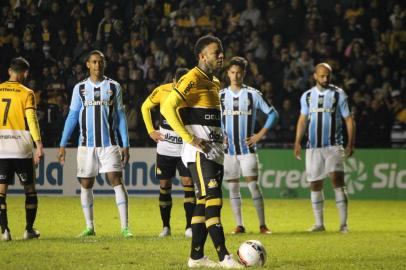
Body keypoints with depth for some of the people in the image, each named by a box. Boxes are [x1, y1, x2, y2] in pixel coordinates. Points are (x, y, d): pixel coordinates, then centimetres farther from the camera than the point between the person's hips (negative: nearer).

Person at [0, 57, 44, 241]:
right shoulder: (26, 93, -3)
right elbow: (32, 119, -13)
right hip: (22, 148, -2)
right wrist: (39, 145, -16)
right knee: (30, 189, 11)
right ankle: (29, 229, 11)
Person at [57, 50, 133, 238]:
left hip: (109, 144, -2)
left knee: (117, 181, -11)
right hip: (87, 144, 2)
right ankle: (89, 227, 14)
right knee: (86, 184, 4)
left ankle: (125, 227, -13)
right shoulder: (80, 88, 7)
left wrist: (125, 145, 3)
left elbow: (120, 117, 8)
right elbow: (72, 116, 9)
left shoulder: (113, 87, 5)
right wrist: (62, 145, 4)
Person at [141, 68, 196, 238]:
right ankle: (166, 226, 14)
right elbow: (145, 107, 10)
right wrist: (151, 131, 1)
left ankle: (189, 227, -6)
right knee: (164, 185, 4)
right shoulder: (162, 91, -7)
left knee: (188, 183, -10)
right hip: (165, 148, 1)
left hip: (185, 148, -1)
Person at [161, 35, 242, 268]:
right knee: (213, 201, -14)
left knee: (204, 203, 8)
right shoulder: (192, 79, -11)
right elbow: (168, 107, -19)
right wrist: (190, 139, -20)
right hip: (200, 152, -9)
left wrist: (219, 140, 16)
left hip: (215, 152, 9)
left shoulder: (215, 82, 18)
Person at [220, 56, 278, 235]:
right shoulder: (221, 96, 6)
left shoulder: (253, 94, -1)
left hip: (247, 148, -3)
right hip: (229, 148, 3)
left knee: (253, 184, -9)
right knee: (233, 187, 3)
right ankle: (239, 225, 9)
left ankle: (262, 225, -6)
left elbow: (273, 114, 3)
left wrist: (260, 135, -3)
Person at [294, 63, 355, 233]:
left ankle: (343, 223, -16)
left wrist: (350, 143, -7)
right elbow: (302, 120, 16)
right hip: (313, 147, 3)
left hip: (334, 146, -3)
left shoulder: (338, 94, 1)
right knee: (315, 185, 4)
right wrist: (297, 142, 6)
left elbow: (348, 119, 1)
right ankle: (319, 224, 14)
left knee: (337, 180, -16)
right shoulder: (307, 96, 10)